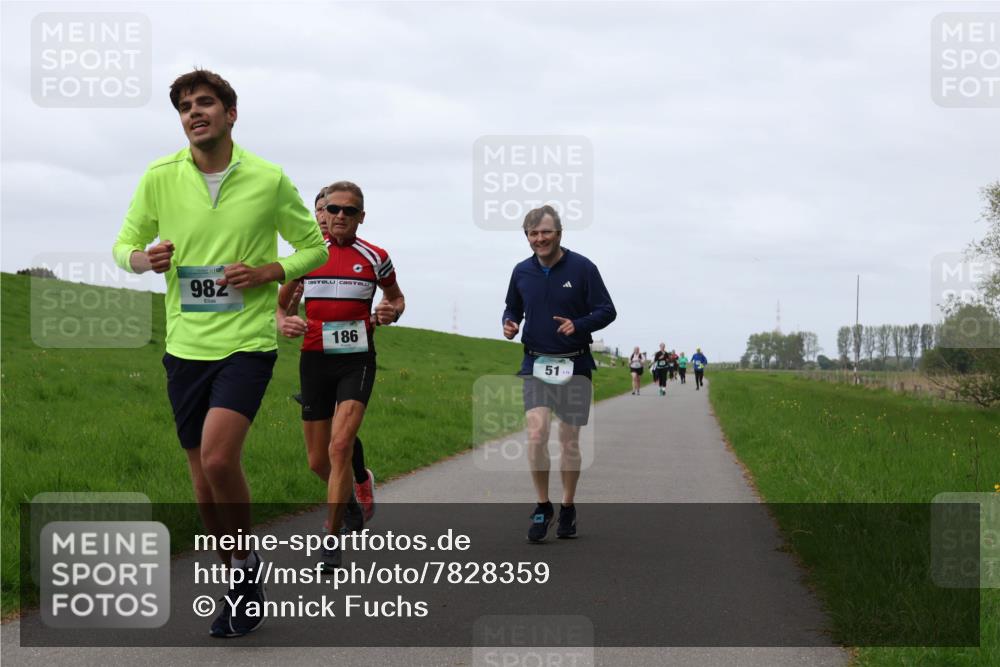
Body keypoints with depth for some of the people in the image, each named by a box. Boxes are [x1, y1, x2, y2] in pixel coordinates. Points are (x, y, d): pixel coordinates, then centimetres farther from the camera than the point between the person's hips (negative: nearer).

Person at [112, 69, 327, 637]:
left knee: (218, 457, -22)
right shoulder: (160, 177, 1)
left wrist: (267, 272, -11)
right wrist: (143, 259, -12)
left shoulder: (269, 180, -4)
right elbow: (125, 244, 12)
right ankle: (242, 583, 27)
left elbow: (315, 247, 7)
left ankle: (249, 562, 1)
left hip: (248, 341, -3)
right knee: (204, 481, 8)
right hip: (186, 346, 3)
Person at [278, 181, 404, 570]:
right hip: (314, 359, 3)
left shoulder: (374, 258, 3)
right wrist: (283, 323, -8)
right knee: (318, 461, 7)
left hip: (357, 360, -2)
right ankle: (352, 485, 41)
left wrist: (391, 313, -4)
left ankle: (332, 539, -13)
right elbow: (280, 302, 15)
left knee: (340, 447, -20)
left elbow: (396, 297, 20)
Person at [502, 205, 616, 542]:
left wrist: (578, 325, -22)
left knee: (569, 440, 5)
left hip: (574, 365, -1)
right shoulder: (522, 272, 5)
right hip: (535, 364, 2)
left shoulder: (582, 268, -6)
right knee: (536, 434, -14)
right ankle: (542, 507, 0)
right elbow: (513, 308, 21)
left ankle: (568, 508, 21)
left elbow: (607, 311, -4)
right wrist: (509, 323, -2)